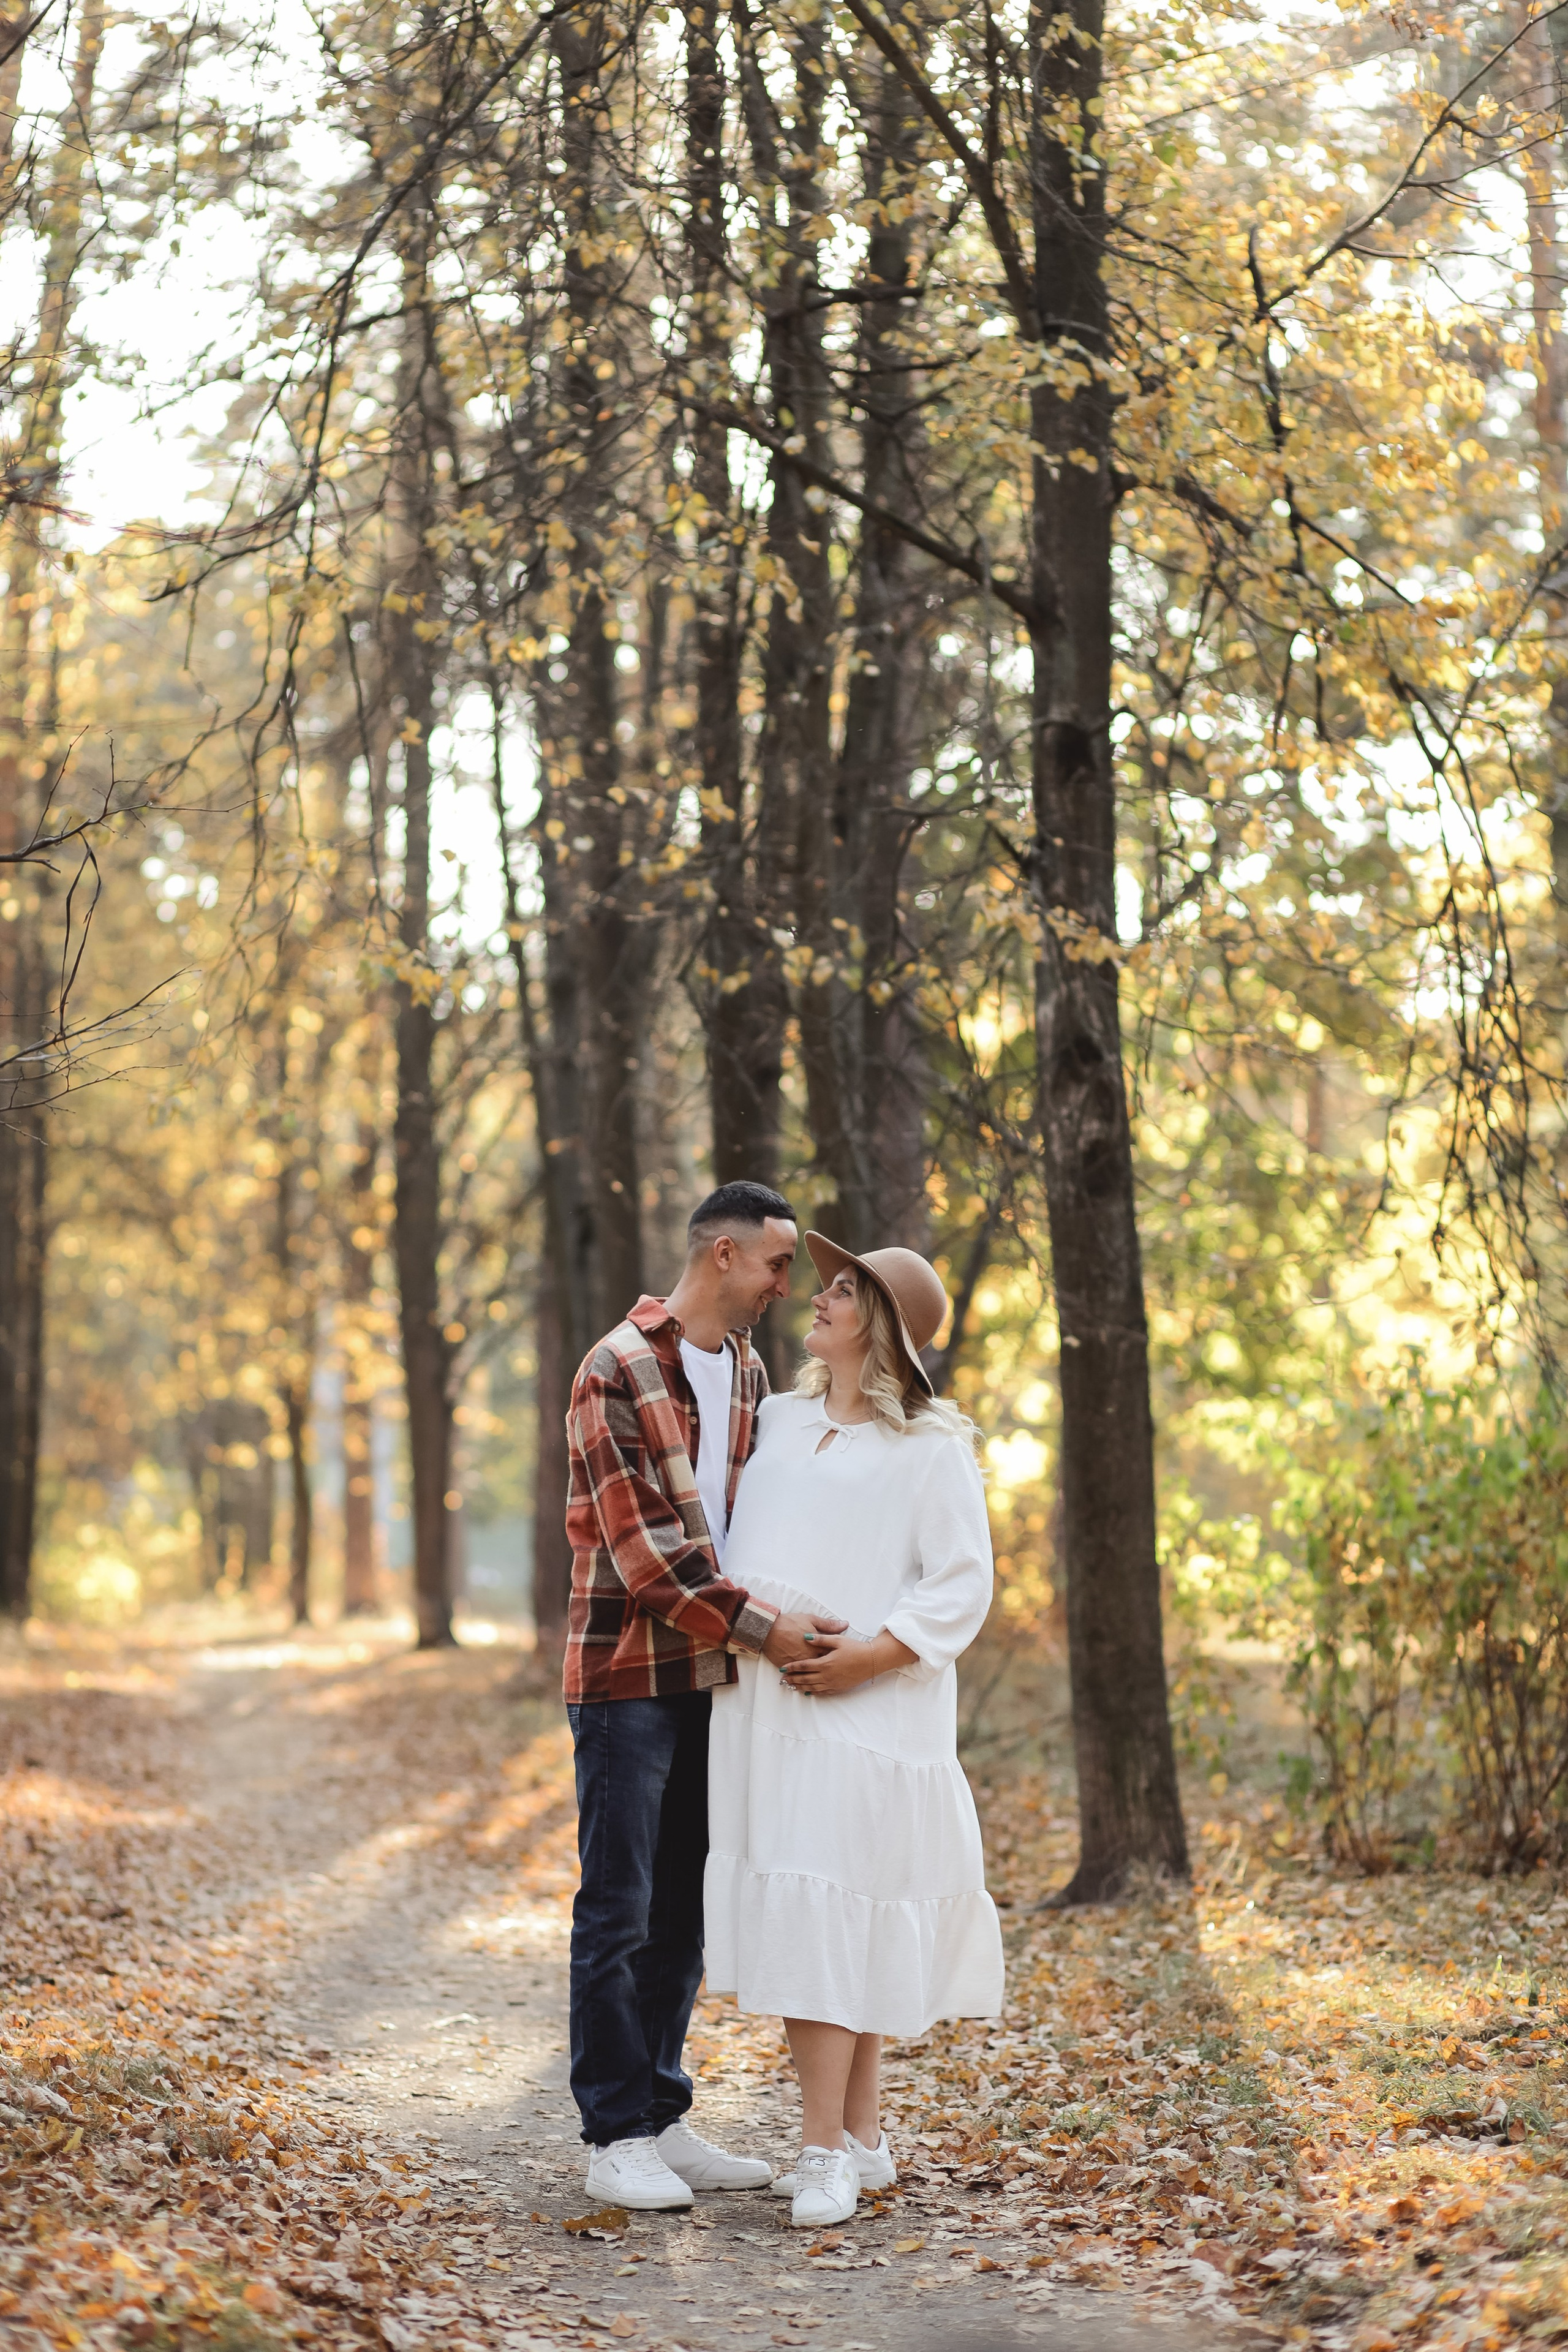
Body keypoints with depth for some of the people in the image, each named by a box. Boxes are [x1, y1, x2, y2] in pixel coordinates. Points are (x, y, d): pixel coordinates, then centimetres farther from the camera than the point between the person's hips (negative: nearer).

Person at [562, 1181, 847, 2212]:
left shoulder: (749, 1373, 12)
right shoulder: (619, 1370, -12)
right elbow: (640, 1544, -18)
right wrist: (756, 1627, -21)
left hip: (712, 1674, 7)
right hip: (629, 1671, -7)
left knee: (683, 1911, 11)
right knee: (620, 1912, -2)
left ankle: (664, 2118, 19)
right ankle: (616, 2136, 4)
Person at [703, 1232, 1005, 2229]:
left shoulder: (931, 1448, -4)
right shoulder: (783, 1420, 14)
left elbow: (962, 1586, -8)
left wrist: (873, 1654, -21)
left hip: (866, 1712, -6)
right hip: (765, 1707, 6)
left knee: (831, 1916, -9)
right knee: (794, 1913, 6)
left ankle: (826, 2151, -6)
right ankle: (864, 2136, 14)